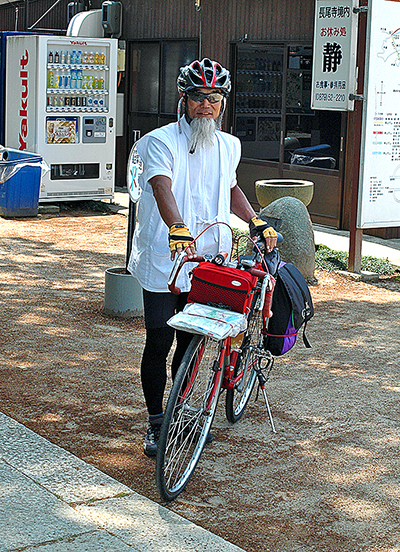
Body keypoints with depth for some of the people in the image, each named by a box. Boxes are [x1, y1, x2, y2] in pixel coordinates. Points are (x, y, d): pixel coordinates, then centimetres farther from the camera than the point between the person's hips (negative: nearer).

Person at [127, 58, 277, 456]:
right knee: (159, 342, 1)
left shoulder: (228, 146, 11)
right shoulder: (160, 142, -9)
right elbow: (162, 189, -26)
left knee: (192, 341, 12)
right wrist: (178, 228, -43)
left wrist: (257, 223, 18)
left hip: (208, 260, 5)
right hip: (164, 260, -5)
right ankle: (155, 423, 15)